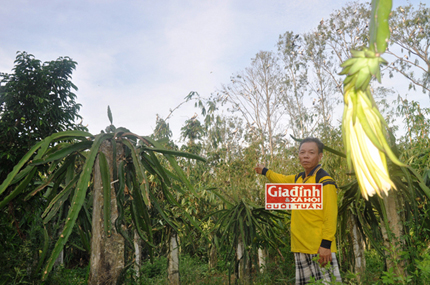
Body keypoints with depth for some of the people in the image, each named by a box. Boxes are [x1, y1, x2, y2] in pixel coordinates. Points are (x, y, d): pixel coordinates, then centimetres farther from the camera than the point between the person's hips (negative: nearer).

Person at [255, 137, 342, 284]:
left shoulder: (325, 181, -12)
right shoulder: (298, 178, 12)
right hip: (301, 247, 8)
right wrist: (265, 171, 46)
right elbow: (282, 179, 34)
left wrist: (326, 244, -20)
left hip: (320, 247, -8)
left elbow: (330, 216, -16)